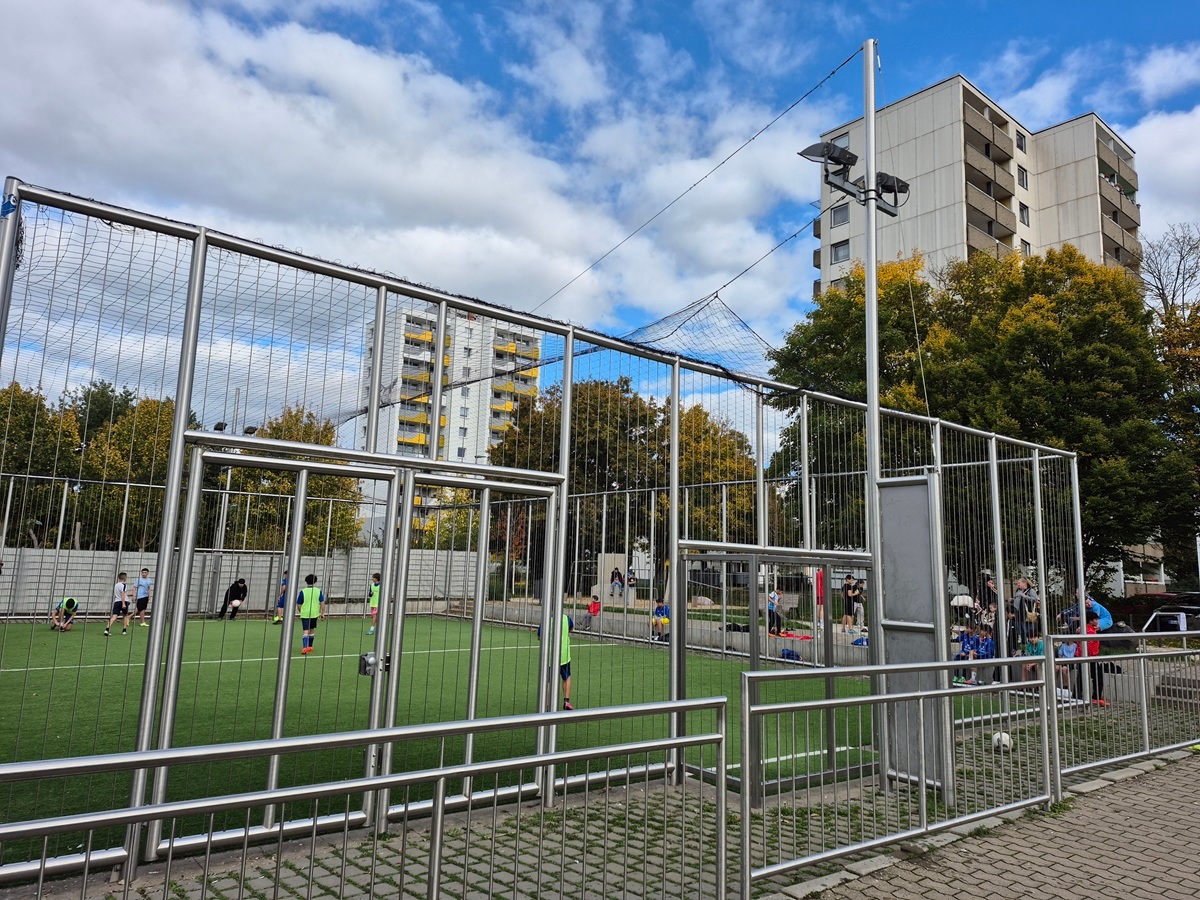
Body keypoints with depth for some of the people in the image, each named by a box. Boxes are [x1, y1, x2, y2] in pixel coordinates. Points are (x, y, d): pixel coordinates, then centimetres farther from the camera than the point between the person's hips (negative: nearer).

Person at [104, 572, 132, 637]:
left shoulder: (116, 585, 20)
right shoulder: (123, 585, -4)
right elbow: (122, 594, -16)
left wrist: (128, 594, 53)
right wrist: (123, 603, -21)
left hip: (116, 601, 5)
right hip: (124, 601, -5)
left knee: (114, 616, -8)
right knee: (125, 615, 15)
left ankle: (107, 629, -29)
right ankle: (124, 630, 17)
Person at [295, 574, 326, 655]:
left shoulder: (302, 591, -3)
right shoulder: (319, 591, 1)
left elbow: (298, 605, 2)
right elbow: (322, 603, -3)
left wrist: (301, 612, 20)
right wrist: (322, 613, 4)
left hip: (304, 614, -2)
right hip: (315, 614, 2)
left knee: (306, 631, -6)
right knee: (312, 630, 19)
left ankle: (304, 648, -23)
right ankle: (310, 647, 30)